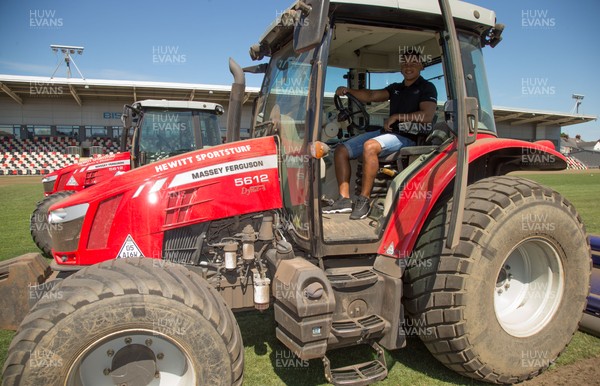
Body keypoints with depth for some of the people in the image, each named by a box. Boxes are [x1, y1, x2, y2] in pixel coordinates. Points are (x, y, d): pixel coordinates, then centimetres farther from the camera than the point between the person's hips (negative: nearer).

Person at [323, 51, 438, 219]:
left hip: (407, 137, -8)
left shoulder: (427, 88, 3)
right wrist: (349, 90, -2)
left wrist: (397, 116, -15)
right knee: (341, 150, -5)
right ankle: (344, 199, -12)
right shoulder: (396, 88, 24)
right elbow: (371, 96, 14)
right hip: (387, 132, 8)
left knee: (370, 146, -38)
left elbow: (427, 116, -13)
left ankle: (364, 201, -30)